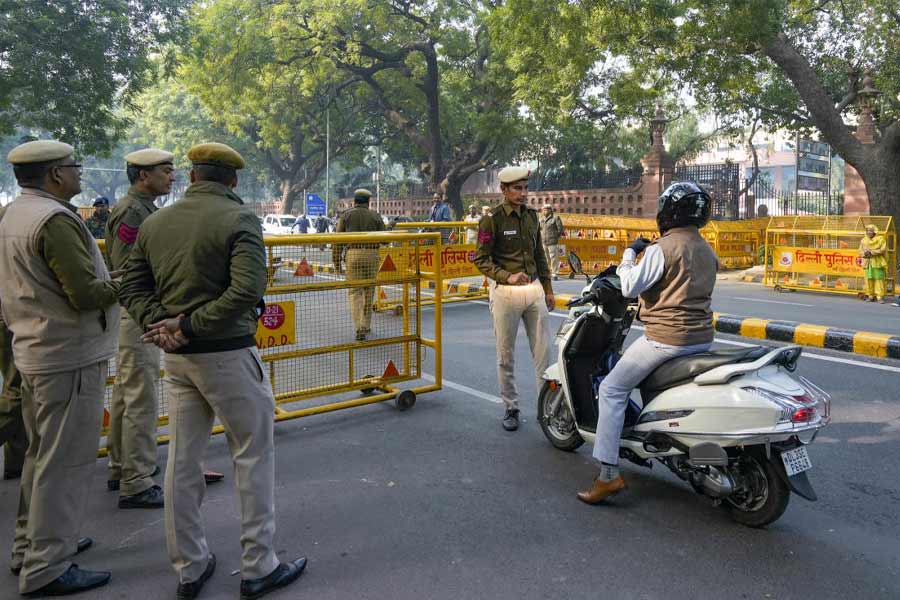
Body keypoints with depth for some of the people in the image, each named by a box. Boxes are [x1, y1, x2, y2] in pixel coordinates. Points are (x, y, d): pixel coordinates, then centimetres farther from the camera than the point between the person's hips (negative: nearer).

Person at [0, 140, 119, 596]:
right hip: (69, 357, -10)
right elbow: (87, 293, -22)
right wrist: (124, 284, -6)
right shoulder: (56, 220, -19)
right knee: (65, 462, -1)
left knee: (42, 454, 21)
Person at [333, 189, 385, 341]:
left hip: (353, 254, -1)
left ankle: (359, 328, -11)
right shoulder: (376, 216, 9)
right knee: (369, 290, 14)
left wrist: (336, 260, 6)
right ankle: (366, 325, 22)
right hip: (372, 254, 1)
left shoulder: (347, 215, 7)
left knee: (354, 291, 2)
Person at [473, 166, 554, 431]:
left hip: (534, 288, 5)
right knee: (506, 355, 5)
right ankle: (511, 408, 18)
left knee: (543, 350, 5)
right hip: (505, 291, -5)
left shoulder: (532, 215, 10)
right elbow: (481, 259, -8)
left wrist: (547, 288, 17)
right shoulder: (492, 219, -8)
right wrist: (507, 277, -21)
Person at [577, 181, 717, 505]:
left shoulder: (663, 248, -13)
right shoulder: (707, 251, 13)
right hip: (702, 338, 9)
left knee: (611, 390, -3)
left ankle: (608, 475, -8)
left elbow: (630, 286, -16)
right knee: (651, 379, 36)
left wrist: (629, 253, 0)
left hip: (666, 338, -9)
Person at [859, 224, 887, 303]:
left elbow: (883, 250, -11)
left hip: (878, 263, -4)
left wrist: (871, 252, -19)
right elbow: (860, 250, 10)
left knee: (879, 279, -8)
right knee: (869, 279, 2)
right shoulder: (863, 240, 11)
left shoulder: (880, 239, -1)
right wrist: (865, 253, -12)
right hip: (868, 263, 4)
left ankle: (880, 297, -7)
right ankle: (871, 296, 10)